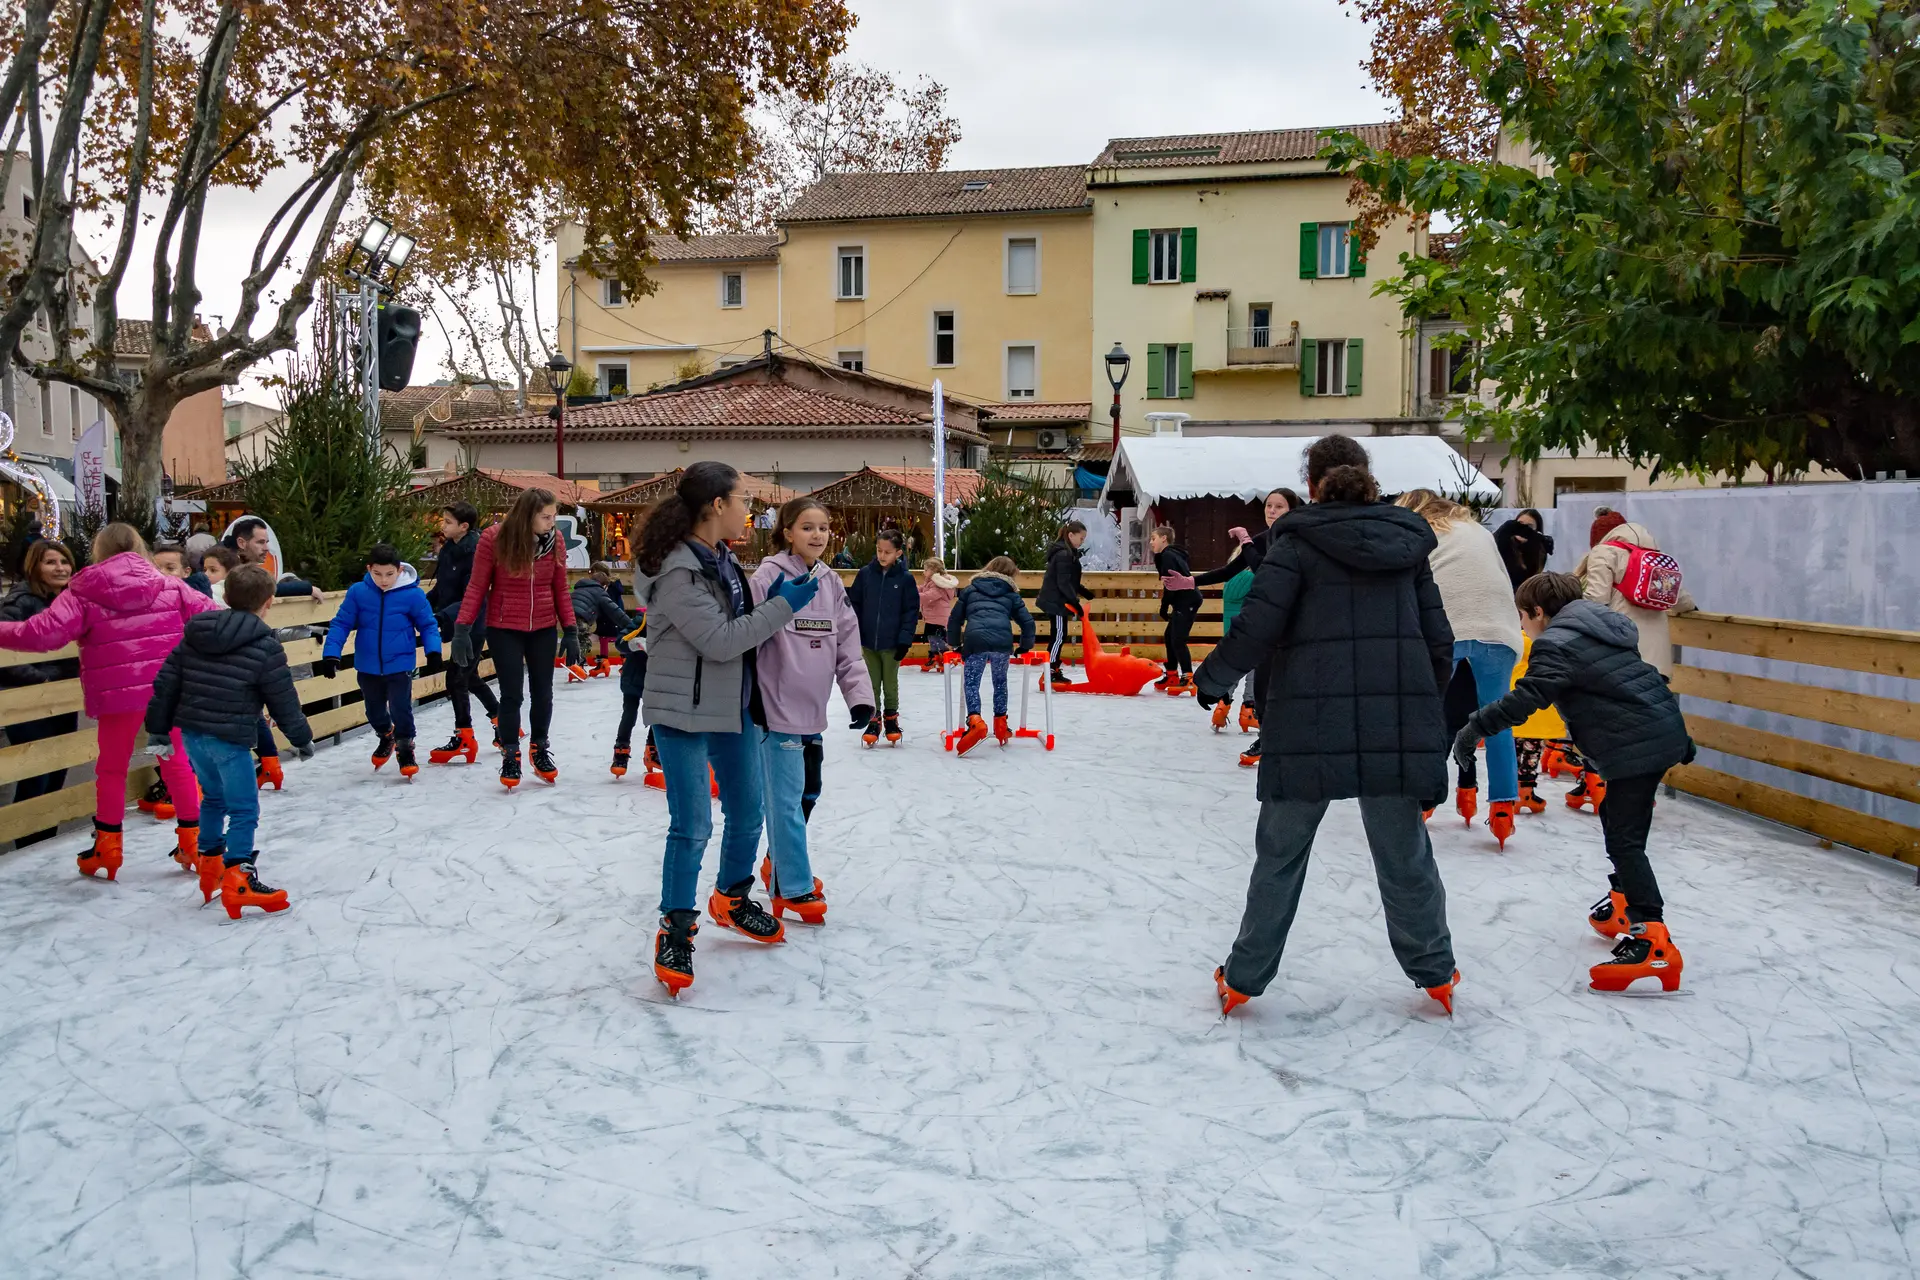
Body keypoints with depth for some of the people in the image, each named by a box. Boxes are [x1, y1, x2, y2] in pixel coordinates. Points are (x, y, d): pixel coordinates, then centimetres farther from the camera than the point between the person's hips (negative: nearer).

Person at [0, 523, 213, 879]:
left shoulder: (83, 592, -3)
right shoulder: (168, 586, 3)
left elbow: (43, 633, -11)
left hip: (117, 693, -2)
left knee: (111, 766, 14)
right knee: (176, 761, 13)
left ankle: (107, 846, 19)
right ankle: (192, 840, 15)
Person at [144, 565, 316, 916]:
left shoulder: (195, 634, 7)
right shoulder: (265, 647, -10)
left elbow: (166, 683, 9)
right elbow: (283, 701, -5)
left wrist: (158, 729, 17)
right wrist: (302, 739, 9)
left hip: (191, 732, 7)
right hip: (229, 739, -7)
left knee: (215, 796, 25)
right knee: (243, 809, -1)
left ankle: (209, 864, 35)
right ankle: (238, 880, -6)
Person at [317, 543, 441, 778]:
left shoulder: (413, 595, -15)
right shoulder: (358, 592, -10)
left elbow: (428, 625, -5)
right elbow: (341, 624, -5)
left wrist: (433, 650, -20)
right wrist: (331, 654, -12)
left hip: (399, 666, -3)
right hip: (368, 667, 3)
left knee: (400, 711, -4)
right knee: (374, 711, 20)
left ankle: (405, 749, 20)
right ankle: (386, 737, 50)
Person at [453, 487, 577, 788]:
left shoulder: (554, 541, -6)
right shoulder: (493, 539, -16)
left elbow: (561, 589, 2)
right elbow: (477, 587, -10)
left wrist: (570, 628, 0)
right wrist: (462, 628, -15)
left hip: (544, 629, 3)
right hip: (504, 629, -3)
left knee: (542, 692, 12)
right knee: (512, 693, 1)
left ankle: (540, 749, 32)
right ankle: (510, 756, 18)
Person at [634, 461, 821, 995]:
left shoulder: (720, 557, 8)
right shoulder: (677, 570, -21)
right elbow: (719, 640, -22)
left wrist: (772, 600, 4)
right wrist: (783, 607, -17)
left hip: (733, 705, 9)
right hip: (683, 710, -9)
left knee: (749, 809, 18)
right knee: (692, 826, -5)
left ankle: (731, 899, 40)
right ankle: (675, 932, 9)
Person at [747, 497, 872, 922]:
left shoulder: (831, 582, 9)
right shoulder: (769, 576, -11)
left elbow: (848, 644, 9)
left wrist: (860, 694, 0)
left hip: (812, 710, 7)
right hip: (777, 709, -7)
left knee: (808, 790, 19)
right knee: (787, 798, -4)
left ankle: (779, 863, 39)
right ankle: (792, 888, 7)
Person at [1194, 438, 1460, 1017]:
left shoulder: (1299, 541, -2)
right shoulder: (1407, 543, 9)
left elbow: (1256, 627, -11)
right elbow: (1439, 642, 9)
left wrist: (1211, 679, 4)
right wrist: (1418, 701, 24)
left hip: (1310, 724, -3)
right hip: (1397, 728, 3)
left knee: (1281, 854, 8)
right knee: (1405, 855, 15)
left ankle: (1243, 979, 15)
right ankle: (1435, 973, 26)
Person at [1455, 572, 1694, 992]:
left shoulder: (1557, 643, -10)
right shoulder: (1600, 626, 20)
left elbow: (1525, 698, -20)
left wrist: (1477, 726, -14)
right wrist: (1679, 737, 30)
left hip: (1636, 747, -10)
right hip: (1662, 733, 10)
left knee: (1624, 839, -12)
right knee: (1616, 820, 25)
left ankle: (1652, 940, -20)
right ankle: (1624, 904, 39)